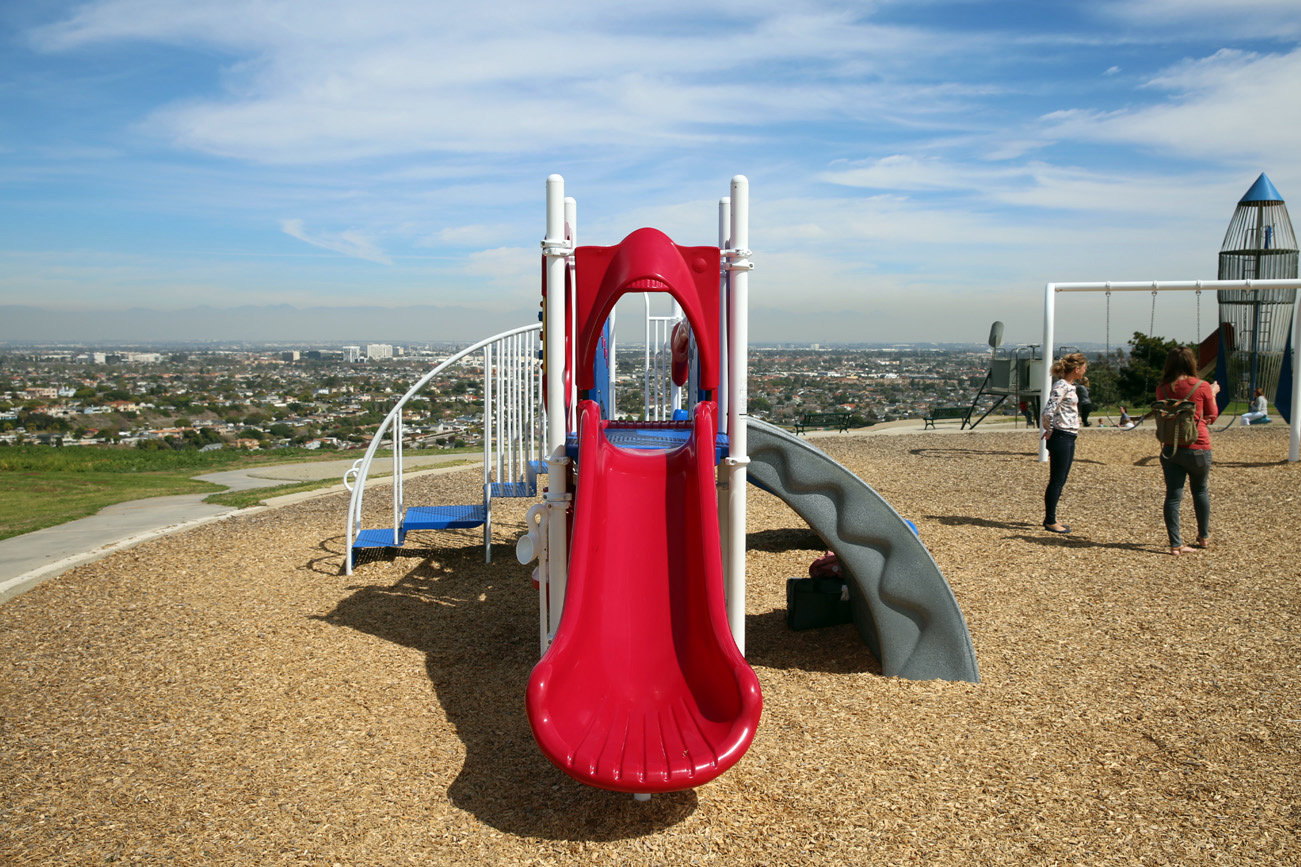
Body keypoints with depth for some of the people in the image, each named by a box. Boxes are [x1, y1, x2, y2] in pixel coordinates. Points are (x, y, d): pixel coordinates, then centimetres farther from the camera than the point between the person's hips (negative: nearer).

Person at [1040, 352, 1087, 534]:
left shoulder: (1069, 385, 14)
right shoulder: (1062, 386, -17)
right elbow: (1048, 412, -25)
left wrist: (1049, 430, 15)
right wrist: (1049, 430, -10)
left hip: (1069, 438, 10)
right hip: (1061, 438, -10)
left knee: (1060, 481, 14)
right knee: (1056, 481, -2)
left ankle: (1051, 518, 22)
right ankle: (1050, 521, 6)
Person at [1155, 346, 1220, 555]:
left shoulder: (1162, 389, -1)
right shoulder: (1203, 387, -7)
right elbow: (1212, 417, 6)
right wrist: (1213, 393, 21)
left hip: (1170, 448, 1)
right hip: (1197, 447, -1)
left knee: (1173, 495, 1)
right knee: (1200, 490, 19)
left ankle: (1176, 544, -2)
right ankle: (1204, 537, 31)